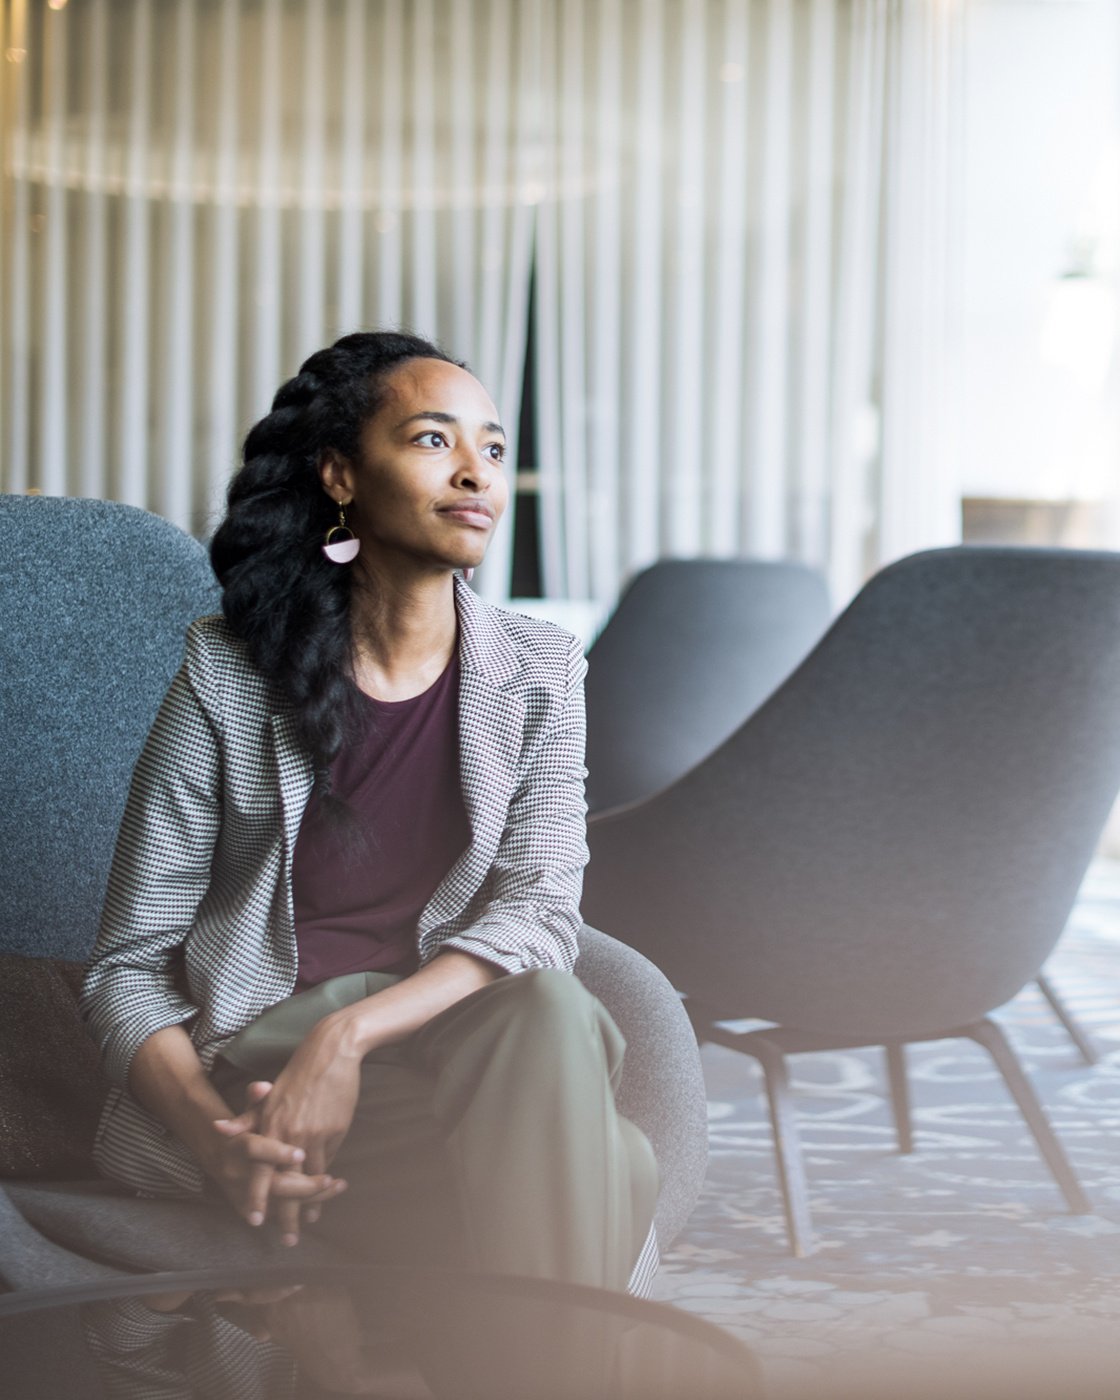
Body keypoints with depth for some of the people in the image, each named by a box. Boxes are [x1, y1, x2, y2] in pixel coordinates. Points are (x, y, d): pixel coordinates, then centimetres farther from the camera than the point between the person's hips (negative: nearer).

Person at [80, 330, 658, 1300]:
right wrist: (217, 1136, -25)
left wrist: (349, 1033, -26)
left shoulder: (539, 671, 6)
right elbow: (127, 971, -3)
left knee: (548, 1011, -33)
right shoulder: (229, 674, -3)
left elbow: (540, 912, -7)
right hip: (248, 1063, -3)